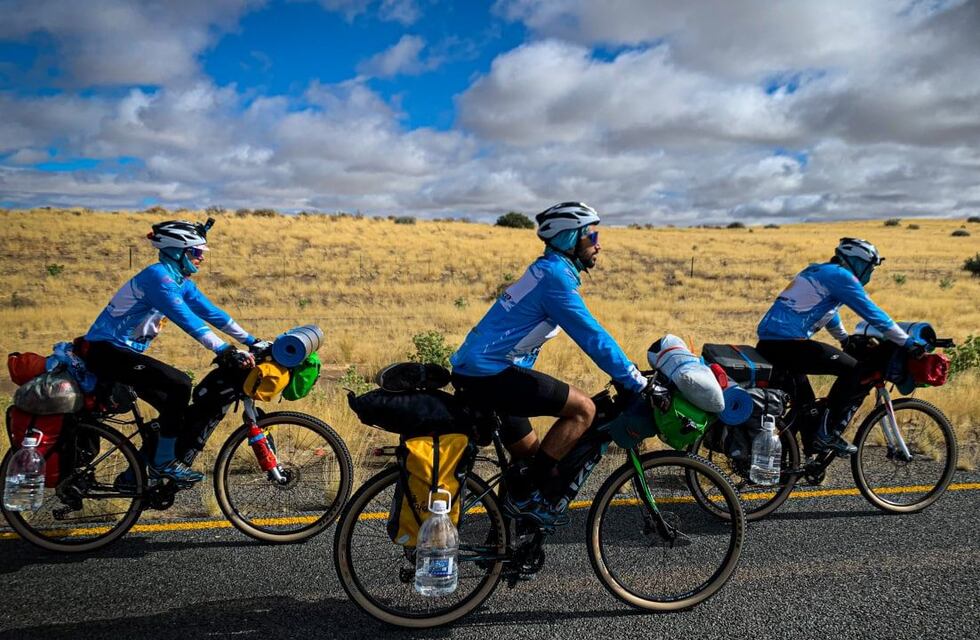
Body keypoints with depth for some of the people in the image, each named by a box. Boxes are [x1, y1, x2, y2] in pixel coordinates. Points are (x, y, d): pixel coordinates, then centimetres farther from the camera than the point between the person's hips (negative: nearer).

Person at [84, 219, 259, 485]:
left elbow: (211, 312, 7)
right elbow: (186, 319, -31)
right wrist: (225, 351, -37)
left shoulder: (181, 281, 9)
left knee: (173, 406, 8)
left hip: (123, 352, 10)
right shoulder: (158, 275, -20)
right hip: (106, 352, -10)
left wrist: (252, 341, 2)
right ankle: (164, 462, -10)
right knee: (180, 384, -22)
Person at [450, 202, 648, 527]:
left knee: (529, 454, 19)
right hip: (490, 374, -11)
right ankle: (529, 494, -5)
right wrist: (638, 383, -12)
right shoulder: (556, 274, -14)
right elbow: (591, 336, -18)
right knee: (583, 408, -11)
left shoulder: (548, 270, 18)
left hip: (475, 370, 11)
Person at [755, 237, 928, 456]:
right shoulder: (840, 275, -4)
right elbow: (873, 314, -7)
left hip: (766, 344, 10)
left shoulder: (818, 271, 25)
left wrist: (847, 340, 55)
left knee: (804, 405, 24)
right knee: (855, 370, -8)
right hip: (787, 344, -10)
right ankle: (828, 433, -5)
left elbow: (828, 312, 42)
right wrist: (910, 343, -1)